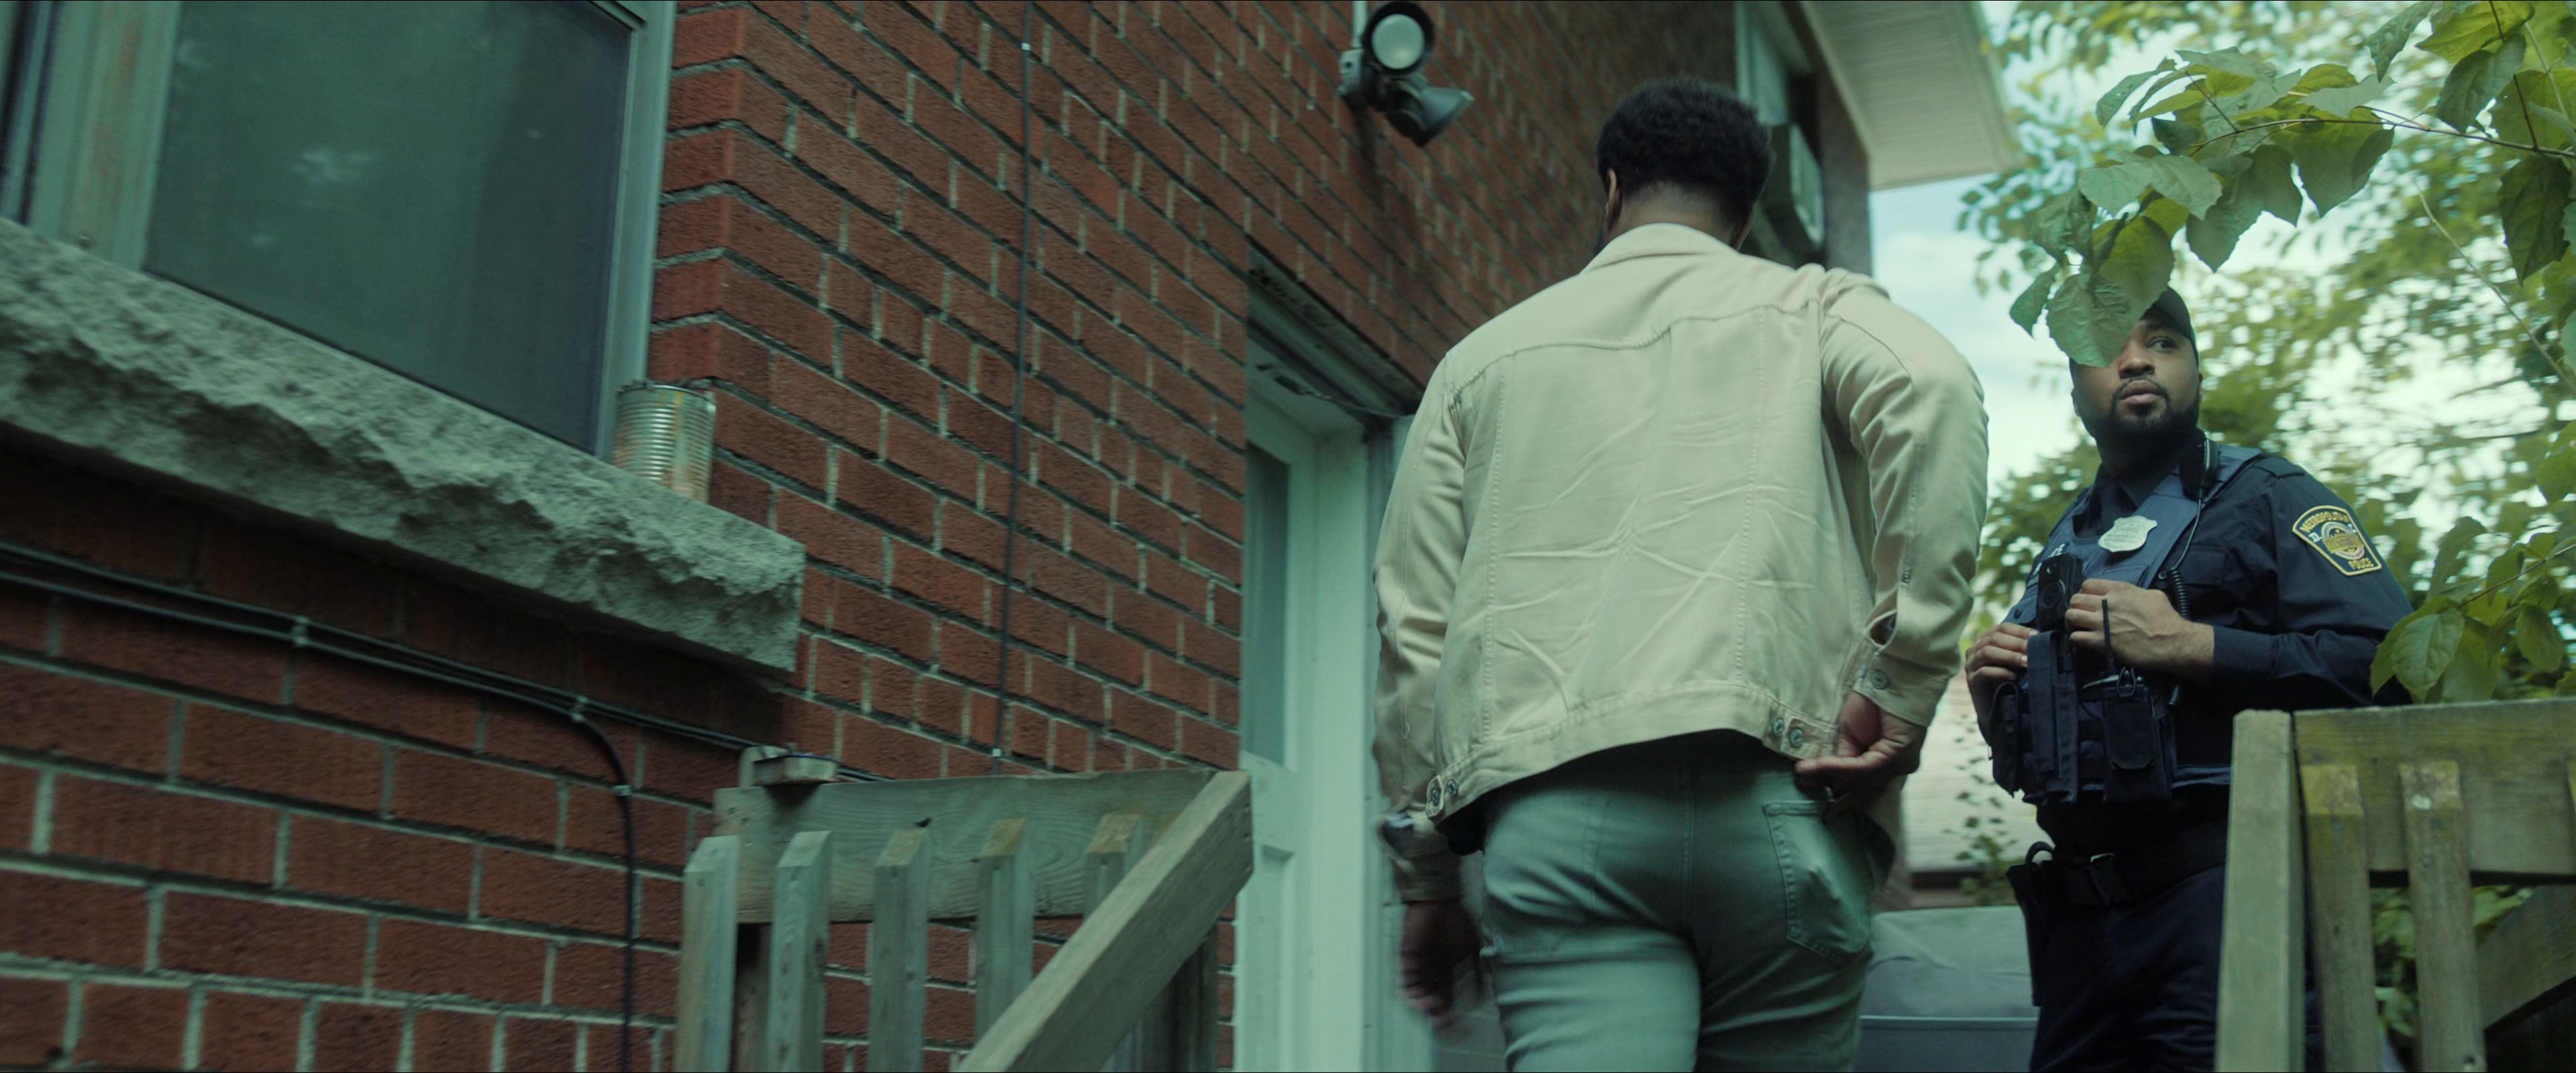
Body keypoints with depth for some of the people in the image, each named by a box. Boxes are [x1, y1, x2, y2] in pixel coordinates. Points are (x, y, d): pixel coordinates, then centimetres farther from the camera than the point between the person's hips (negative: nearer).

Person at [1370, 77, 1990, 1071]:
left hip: (1554, 811, 1)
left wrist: (1427, 878, 21)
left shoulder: (1484, 355, 22)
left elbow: (1415, 627, 16)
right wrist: (1905, 680, -7)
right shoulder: (1812, 307, 17)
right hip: (1768, 795, 0)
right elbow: (1933, 387, -7)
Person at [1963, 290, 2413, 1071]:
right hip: (2079, 917, 6)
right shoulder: (2066, 544, 21)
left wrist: (2188, 645, -15)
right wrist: (1993, 708, 5)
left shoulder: (2265, 499, 3)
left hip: (2219, 892, -6)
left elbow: (2389, 663, -14)